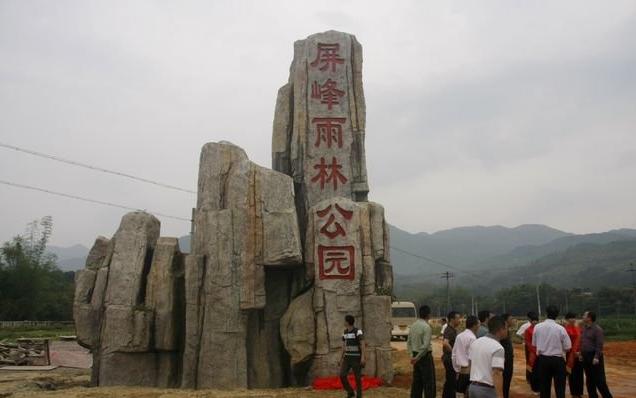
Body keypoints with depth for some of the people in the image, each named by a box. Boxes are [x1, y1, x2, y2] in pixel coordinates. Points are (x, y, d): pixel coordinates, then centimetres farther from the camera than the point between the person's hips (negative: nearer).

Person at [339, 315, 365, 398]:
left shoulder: (358, 331, -14)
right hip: (347, 357, 6)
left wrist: (363, 357, -28)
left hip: (356, 357, -6)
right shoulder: (345, 332, 8)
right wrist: (341, 359, 16)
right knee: (342, 376, -7)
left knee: (357, 377, -3)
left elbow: (362, 345, -19)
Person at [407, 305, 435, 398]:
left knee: (416, 381, 13)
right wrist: (417, 358, -15)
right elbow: (426, 345, -22)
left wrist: (412, 355, 12)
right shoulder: (426, 327, -16)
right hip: (425, 356, -7)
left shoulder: (413, 325, 6)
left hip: (416, 355, 7)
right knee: (429, 382, 0)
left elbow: (408, 342, 12)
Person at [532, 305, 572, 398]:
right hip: (557, 360, -3)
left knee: (544, 387, 13)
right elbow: (567, 348, -6)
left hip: (542, 359, 3)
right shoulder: (561, 328, -11)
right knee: (560, 387, 6)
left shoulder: (537, 327, -4)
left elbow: (534, 344, 6)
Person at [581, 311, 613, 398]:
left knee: (599, 379, -6)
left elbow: (599, 345, -17)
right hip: (585, 357, 8)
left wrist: (596, 357, -22)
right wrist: (581, 353, 12)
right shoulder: (584, 328, 12)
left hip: (594, 356, -8)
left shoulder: (597, 329, -12)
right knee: (589, 379, 11)